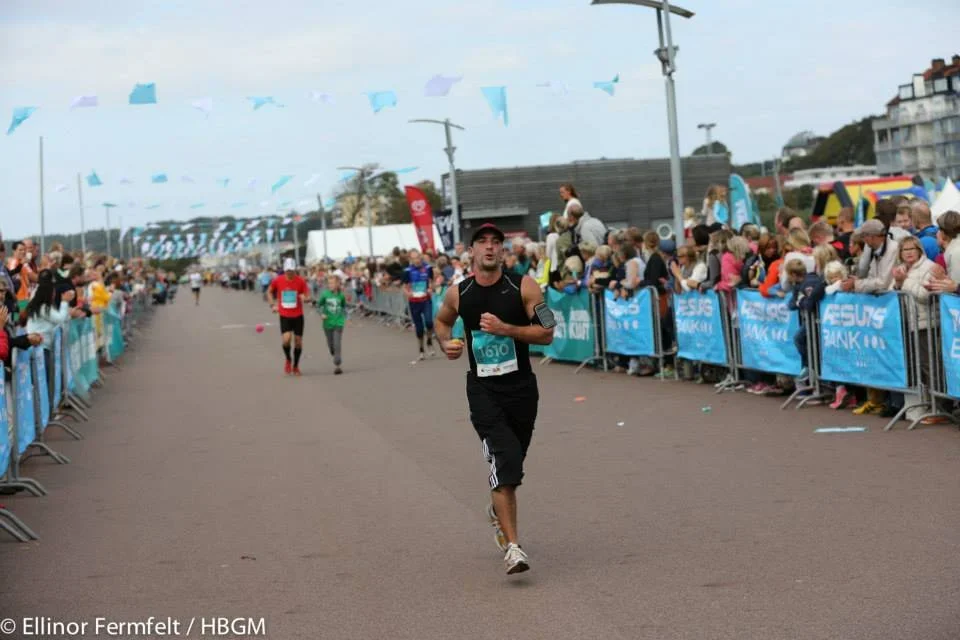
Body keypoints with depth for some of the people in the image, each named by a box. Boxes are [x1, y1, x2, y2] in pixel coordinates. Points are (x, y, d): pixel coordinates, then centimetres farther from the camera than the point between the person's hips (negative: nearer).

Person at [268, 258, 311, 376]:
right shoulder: (277, 280, -5)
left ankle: (295, 366, 24)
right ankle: (288, 360, 12)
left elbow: (308, 297, -4)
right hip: (284, 315, -1)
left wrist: (305, 298, -28)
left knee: (298, 341, 4)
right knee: (286, 339, -18)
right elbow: (269, 291, 13)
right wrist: (273, 304, 1)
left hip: (298, 315, 1)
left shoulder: (301, 281, -7)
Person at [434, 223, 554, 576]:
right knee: (505, 461, -18)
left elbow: (546, 334, -10)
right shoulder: (458, 293, -1)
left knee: (511, 463, 17)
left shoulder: (524, 286, -7)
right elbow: (442, 319, 21)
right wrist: (446, 343, 1)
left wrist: (505, 328, -21)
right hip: (483, 389, -1)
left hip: (521, 387, 1)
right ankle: (512, 547, -19)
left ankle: (497, 510, 50)